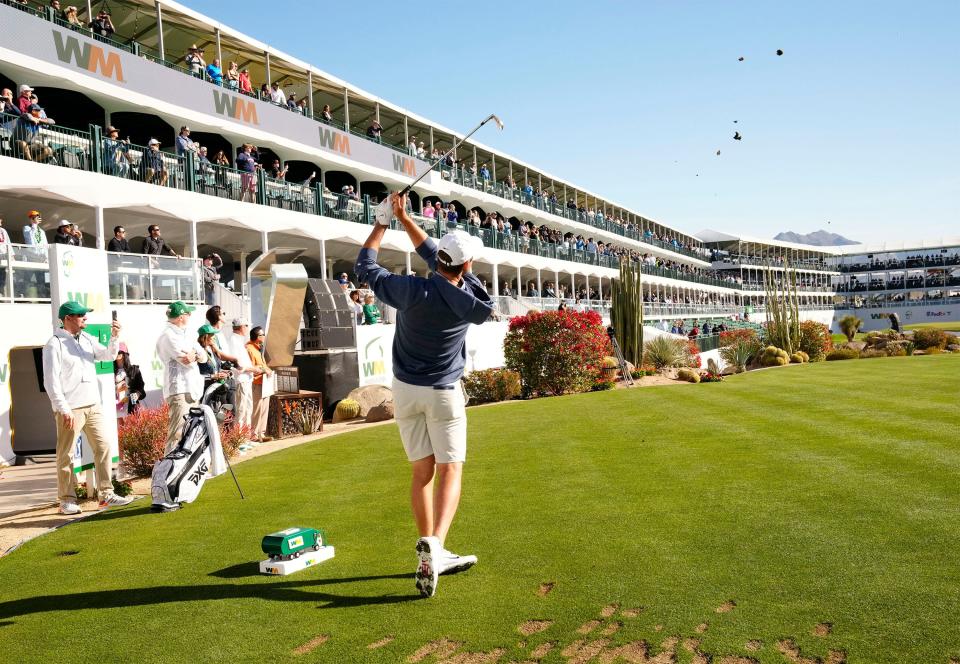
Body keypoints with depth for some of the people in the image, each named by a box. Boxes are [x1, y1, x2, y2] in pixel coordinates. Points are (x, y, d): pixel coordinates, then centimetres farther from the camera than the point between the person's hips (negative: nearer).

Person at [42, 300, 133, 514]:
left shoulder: (87, 339, 12)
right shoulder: (55, 344, -8)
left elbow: (108, 355, 13)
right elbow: (51, 381, -12)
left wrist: (115, 337, -6)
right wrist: (64, 409, -18)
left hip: (93, 405, 7)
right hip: (70, 409, -7)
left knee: (103, 447, 6)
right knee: (66, 455, 2)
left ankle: (106, 494, 12)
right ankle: (67, 500, 11)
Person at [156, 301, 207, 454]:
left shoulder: (184, 335, 19)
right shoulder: (168, 335, -9)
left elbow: (204, 357, 12)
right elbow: (187, 359, -19)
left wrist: (193, 354, -9)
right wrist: (197, 354, 1)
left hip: (191, 390, 9)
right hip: (179, 391, -9)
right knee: (177, 435, -14)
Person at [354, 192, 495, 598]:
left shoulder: (413, 291, -16)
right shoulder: (471, 301, -12)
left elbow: (366, 267, -1)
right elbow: (433, 257, 3)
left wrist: (384, 222, 9)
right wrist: (404, 219, 11)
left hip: (406, 390, 2)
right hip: (444, 394, -2)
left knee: (422, 471, 11)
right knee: (450, 471, 0)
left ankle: (432, 555, 17)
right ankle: (434, 545, -23)